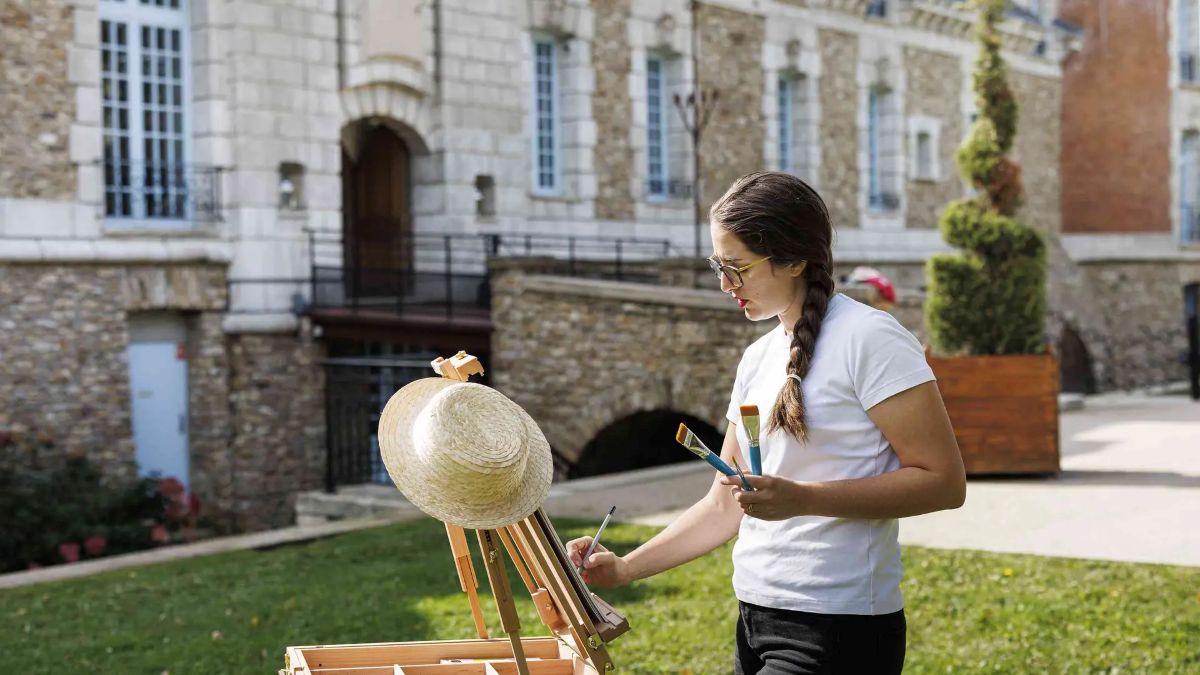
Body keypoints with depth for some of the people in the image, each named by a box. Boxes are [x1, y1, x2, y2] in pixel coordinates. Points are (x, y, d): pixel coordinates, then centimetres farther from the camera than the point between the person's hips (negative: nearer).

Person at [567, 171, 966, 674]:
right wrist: (623, 569, 8)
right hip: (755, 622, 7)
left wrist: (802, 499, -21)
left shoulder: (870, 339, -10)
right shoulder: (759, 358, 13)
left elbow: (944, 481, -14)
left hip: (836, 633, -7)